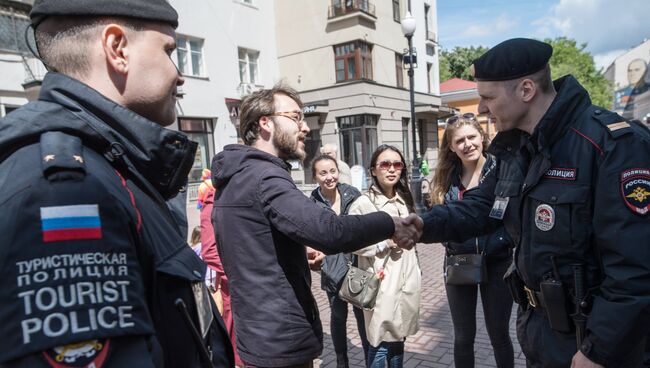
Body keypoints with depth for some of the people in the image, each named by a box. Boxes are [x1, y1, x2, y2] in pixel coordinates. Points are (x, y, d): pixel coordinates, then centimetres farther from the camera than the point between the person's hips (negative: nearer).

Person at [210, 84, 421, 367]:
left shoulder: (236, 177, 10)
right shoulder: (263, 176, -21)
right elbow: (329, 231, -32)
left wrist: (300, 255, 11)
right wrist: (390, 225, -18)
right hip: (281, 341, -9)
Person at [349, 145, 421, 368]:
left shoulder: (405, 200, 10)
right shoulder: (363, 204, -15)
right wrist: (385, 243, -18)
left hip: (407, 281, 7)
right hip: (381, 283, -6)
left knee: (398, 338, 18)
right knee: (381, 342, 2)